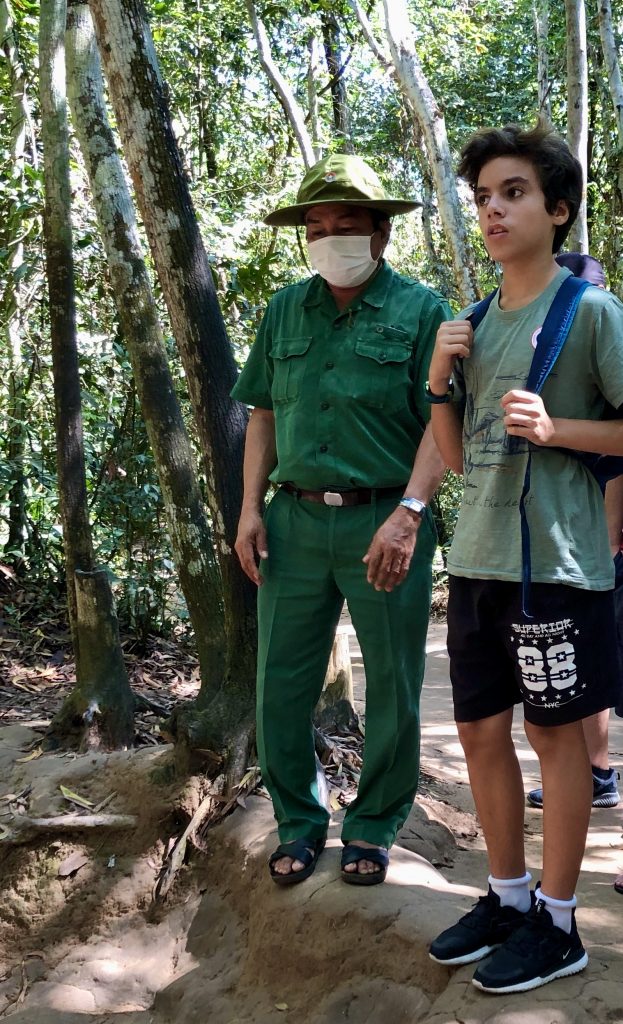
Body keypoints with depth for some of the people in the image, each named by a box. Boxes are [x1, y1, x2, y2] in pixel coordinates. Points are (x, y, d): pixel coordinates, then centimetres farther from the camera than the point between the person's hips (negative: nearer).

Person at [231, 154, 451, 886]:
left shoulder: (419, 310, -3)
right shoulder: (285, 310, 11)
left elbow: (442, 421, -8)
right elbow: (264, 415, 13)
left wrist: (408, 513, -19)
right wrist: (251, 507, 4)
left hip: (384, 524, -3)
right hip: (296, 521, 4)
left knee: (392, 688, 8)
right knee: (281, 681, 7)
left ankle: (373, 827, 27)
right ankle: (298, 822, 25)